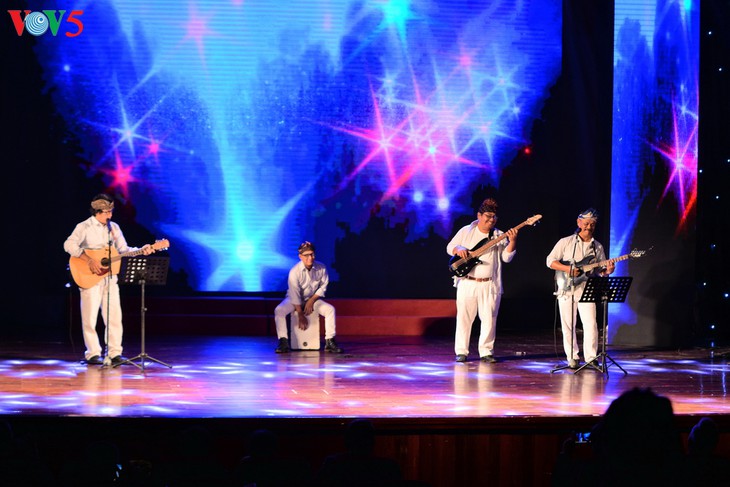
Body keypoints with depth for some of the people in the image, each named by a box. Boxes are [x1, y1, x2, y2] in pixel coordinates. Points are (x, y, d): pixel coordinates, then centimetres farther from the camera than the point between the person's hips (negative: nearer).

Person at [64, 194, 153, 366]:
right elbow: (69, 244, -20)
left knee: (114, 316, 2)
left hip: (109, 277, 5)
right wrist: (89, 260, -27)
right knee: (90, 317, -2)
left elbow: (124, 250, 14)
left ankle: (114, 353, 7)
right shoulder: (84, 227, -7)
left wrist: (141, 251, -2)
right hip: (89, 278, -5)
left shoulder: (114, 228, 12)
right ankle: (92, 354, 6)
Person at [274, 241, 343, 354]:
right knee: (279, 310, -29)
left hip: (312, 298, 3)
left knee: (330, 309, -21)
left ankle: (330, 342, -16)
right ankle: (283, 342, -26)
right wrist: (300, 316, -22)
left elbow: (323, 286, -3)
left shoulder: (321, 268, -16)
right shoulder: (294, 271, -25)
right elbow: (295, 294, -23)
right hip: (294, 299, -2)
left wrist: (312, 301, -14)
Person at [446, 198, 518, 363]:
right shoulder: (466, 231, 6)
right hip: (467, 283, -1)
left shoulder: (500, 236, 6)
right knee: (464, 317, 1)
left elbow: (506, 257, -4)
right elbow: (449, 247, 9)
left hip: (490, 285, 1)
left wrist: (512, 242, -19)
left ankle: (486, 352, 8)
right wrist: (459, 249, -13)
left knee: (489, 319, -1)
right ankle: (461, 352, 9)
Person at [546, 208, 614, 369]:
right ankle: (573, 358, 12)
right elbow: (550, 261, -3)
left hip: (587, 289, 1)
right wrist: (568, 269, -15)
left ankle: (590, 357, -3)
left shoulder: (597, 247, 11)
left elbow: (599, 270, 14)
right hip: (566, 289, -1)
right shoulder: (566, 242, 2)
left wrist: (607, 270, -9)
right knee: (568, 325, 2)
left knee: (590, 323, -11)